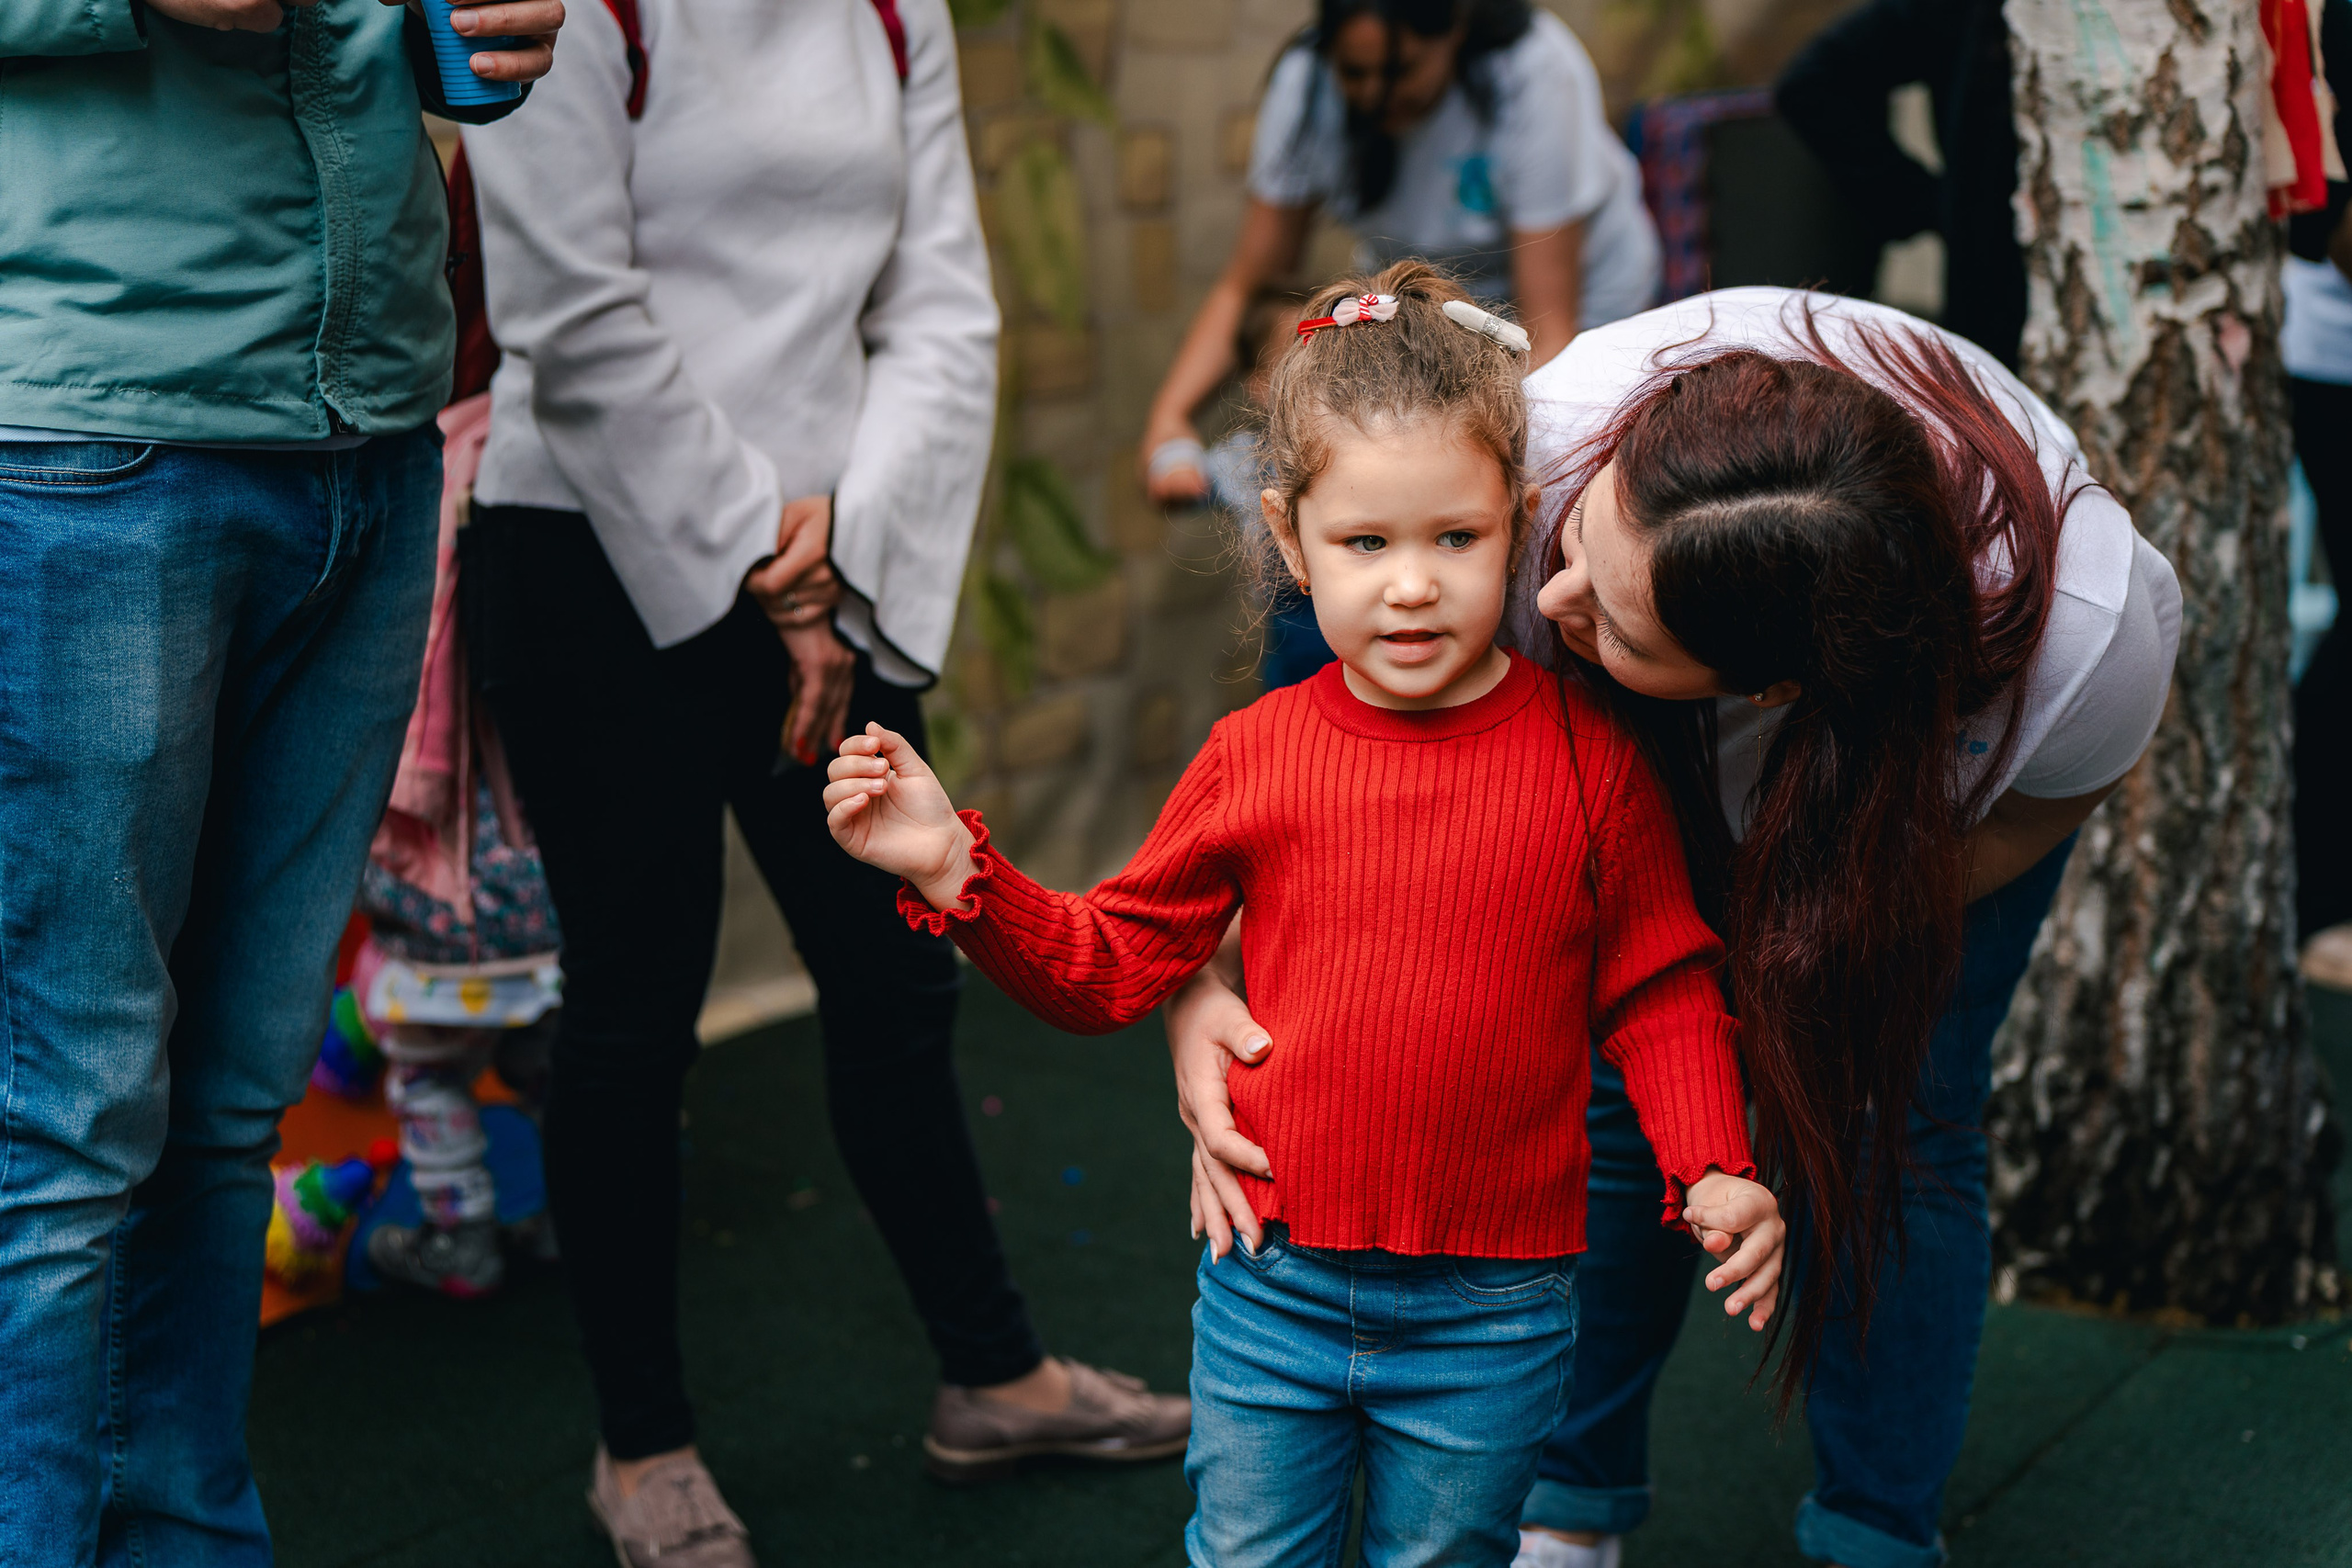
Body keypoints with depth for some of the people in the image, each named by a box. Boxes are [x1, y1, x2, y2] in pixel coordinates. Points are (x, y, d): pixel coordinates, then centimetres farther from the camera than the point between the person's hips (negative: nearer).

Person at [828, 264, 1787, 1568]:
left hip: (1489, 1313, -1)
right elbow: (1109, 966, 4)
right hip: (1270, 1286, 2)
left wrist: (1711, 1170, -14)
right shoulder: (1255, 755, -3)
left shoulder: (1587, 755, -7)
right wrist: (952, 870, -8)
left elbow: (1657, 993, -1)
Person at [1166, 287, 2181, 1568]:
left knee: (1899, 1127, -4)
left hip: (1931, 743, -1)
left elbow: (2087, 771, -16)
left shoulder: (2089, 629, -44)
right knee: (1621, 1087, -1)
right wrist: (1199, 974, -42)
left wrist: (1870, 930, -24)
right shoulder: (1559, 428, -46)